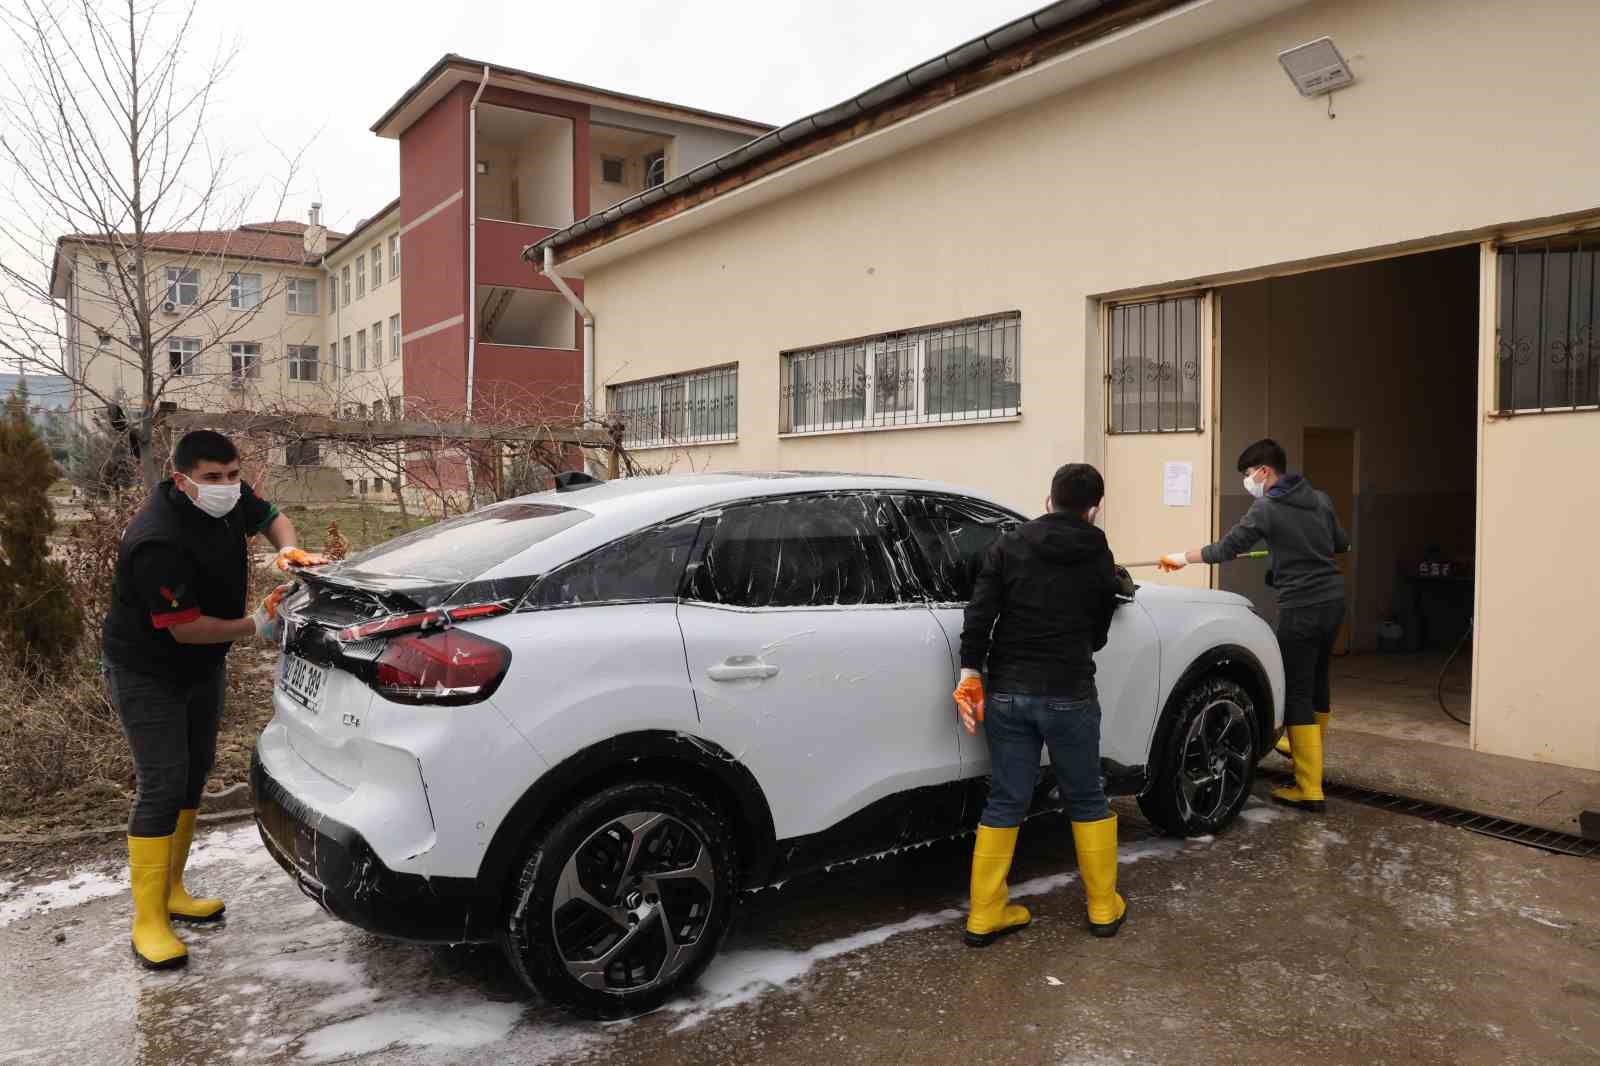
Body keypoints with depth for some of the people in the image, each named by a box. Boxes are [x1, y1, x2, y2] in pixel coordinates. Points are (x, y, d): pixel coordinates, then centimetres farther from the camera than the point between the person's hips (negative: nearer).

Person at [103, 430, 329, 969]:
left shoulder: (228, 498, -10)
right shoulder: (158, 540, -33)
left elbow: (269, 516, 10)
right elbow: (185, 628, -28)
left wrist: (290, 549, -11)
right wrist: (254, 626, -19)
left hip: (202, 664, 9)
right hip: (147, 674, -9)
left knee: (195, 772, 16)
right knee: (162, 787, -11)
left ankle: (172, 891, 30)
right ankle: (149, 921, -1)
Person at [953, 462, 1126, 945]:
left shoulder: (1009, 546, 1)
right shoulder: (1100, 560, 3)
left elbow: (979, 613, -8)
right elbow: (1098, 634, 13)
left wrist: (970, 670, -6)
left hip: (1006, 693, 1)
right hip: (1069, 695, -1)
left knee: (1004, 803, 8)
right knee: (1086, 801, 15)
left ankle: (985, 915, 12)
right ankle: (1104, 907, 27)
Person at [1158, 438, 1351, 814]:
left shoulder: (1266, 509, -11)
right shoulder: (1320, 499, 9)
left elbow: (1225, 549, -10)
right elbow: (1342, 543, 22)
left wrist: (1182, 557, 3)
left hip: (1301, 607, -7)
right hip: (1333, 599, 8)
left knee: (1297, 693, -3)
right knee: (1317, 680, 23)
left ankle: (1309, 789, -4)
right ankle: (1309, 754, 43)